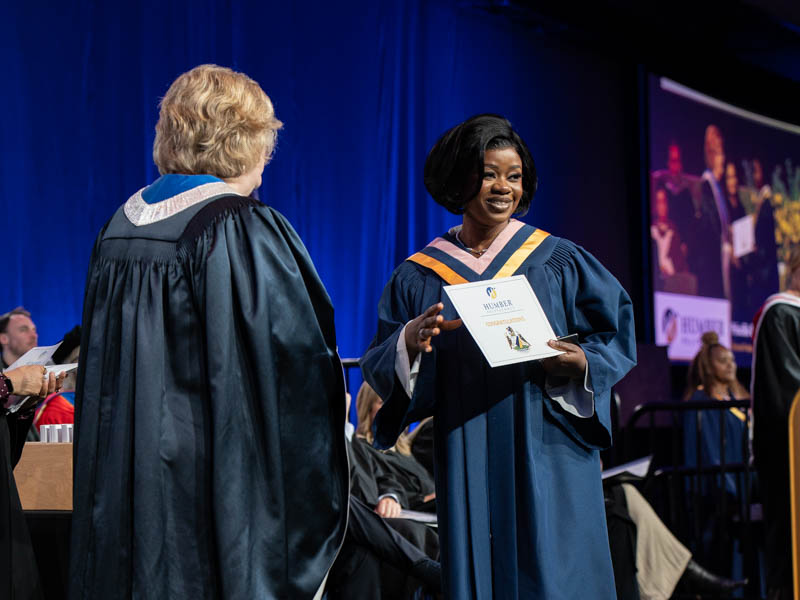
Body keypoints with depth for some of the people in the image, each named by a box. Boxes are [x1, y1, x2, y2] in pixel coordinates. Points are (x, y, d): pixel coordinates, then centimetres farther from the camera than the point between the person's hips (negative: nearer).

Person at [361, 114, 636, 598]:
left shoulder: (559, 262, 4)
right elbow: (380, 371, 5)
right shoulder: (420, 277, 7)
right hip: (468, 471, 1)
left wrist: (580, 362, -15)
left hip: (547, 464, -1)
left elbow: (618, 335, 5)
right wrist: (410, 342, -16)